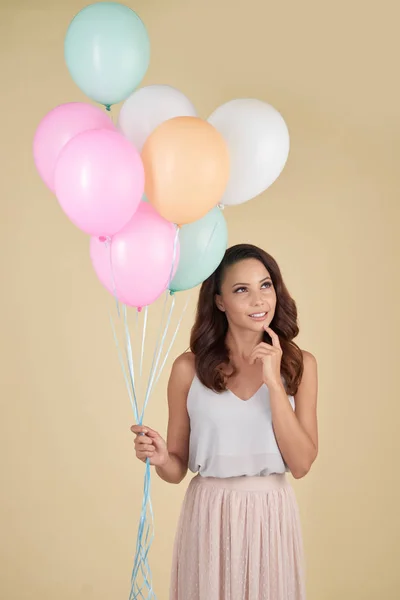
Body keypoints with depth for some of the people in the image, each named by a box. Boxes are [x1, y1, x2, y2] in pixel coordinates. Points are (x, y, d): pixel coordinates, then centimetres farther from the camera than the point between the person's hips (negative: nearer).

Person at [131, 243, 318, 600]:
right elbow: (178, 469, 2)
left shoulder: (300, 364, -3)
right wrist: (161, 459, -21)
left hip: (272, 516, 1)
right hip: (210, 517, -1)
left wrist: (274, 382, -16)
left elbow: (301, 464, -9)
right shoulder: (189, 368, -6)